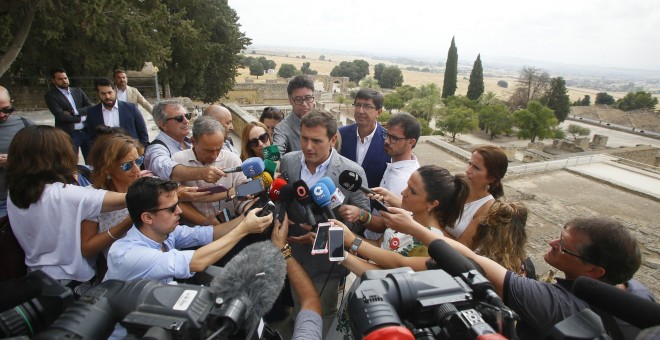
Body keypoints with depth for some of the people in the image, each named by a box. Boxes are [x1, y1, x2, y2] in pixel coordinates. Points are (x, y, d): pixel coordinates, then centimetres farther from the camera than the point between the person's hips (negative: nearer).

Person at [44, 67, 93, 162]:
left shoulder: (78, 91, 11)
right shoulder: (51, 95, -4)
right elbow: (61, 116, -15)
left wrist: (74, 112, -12)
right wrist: (81, 118, -9)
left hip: (86, 131, 4)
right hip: (68, 134, -4)